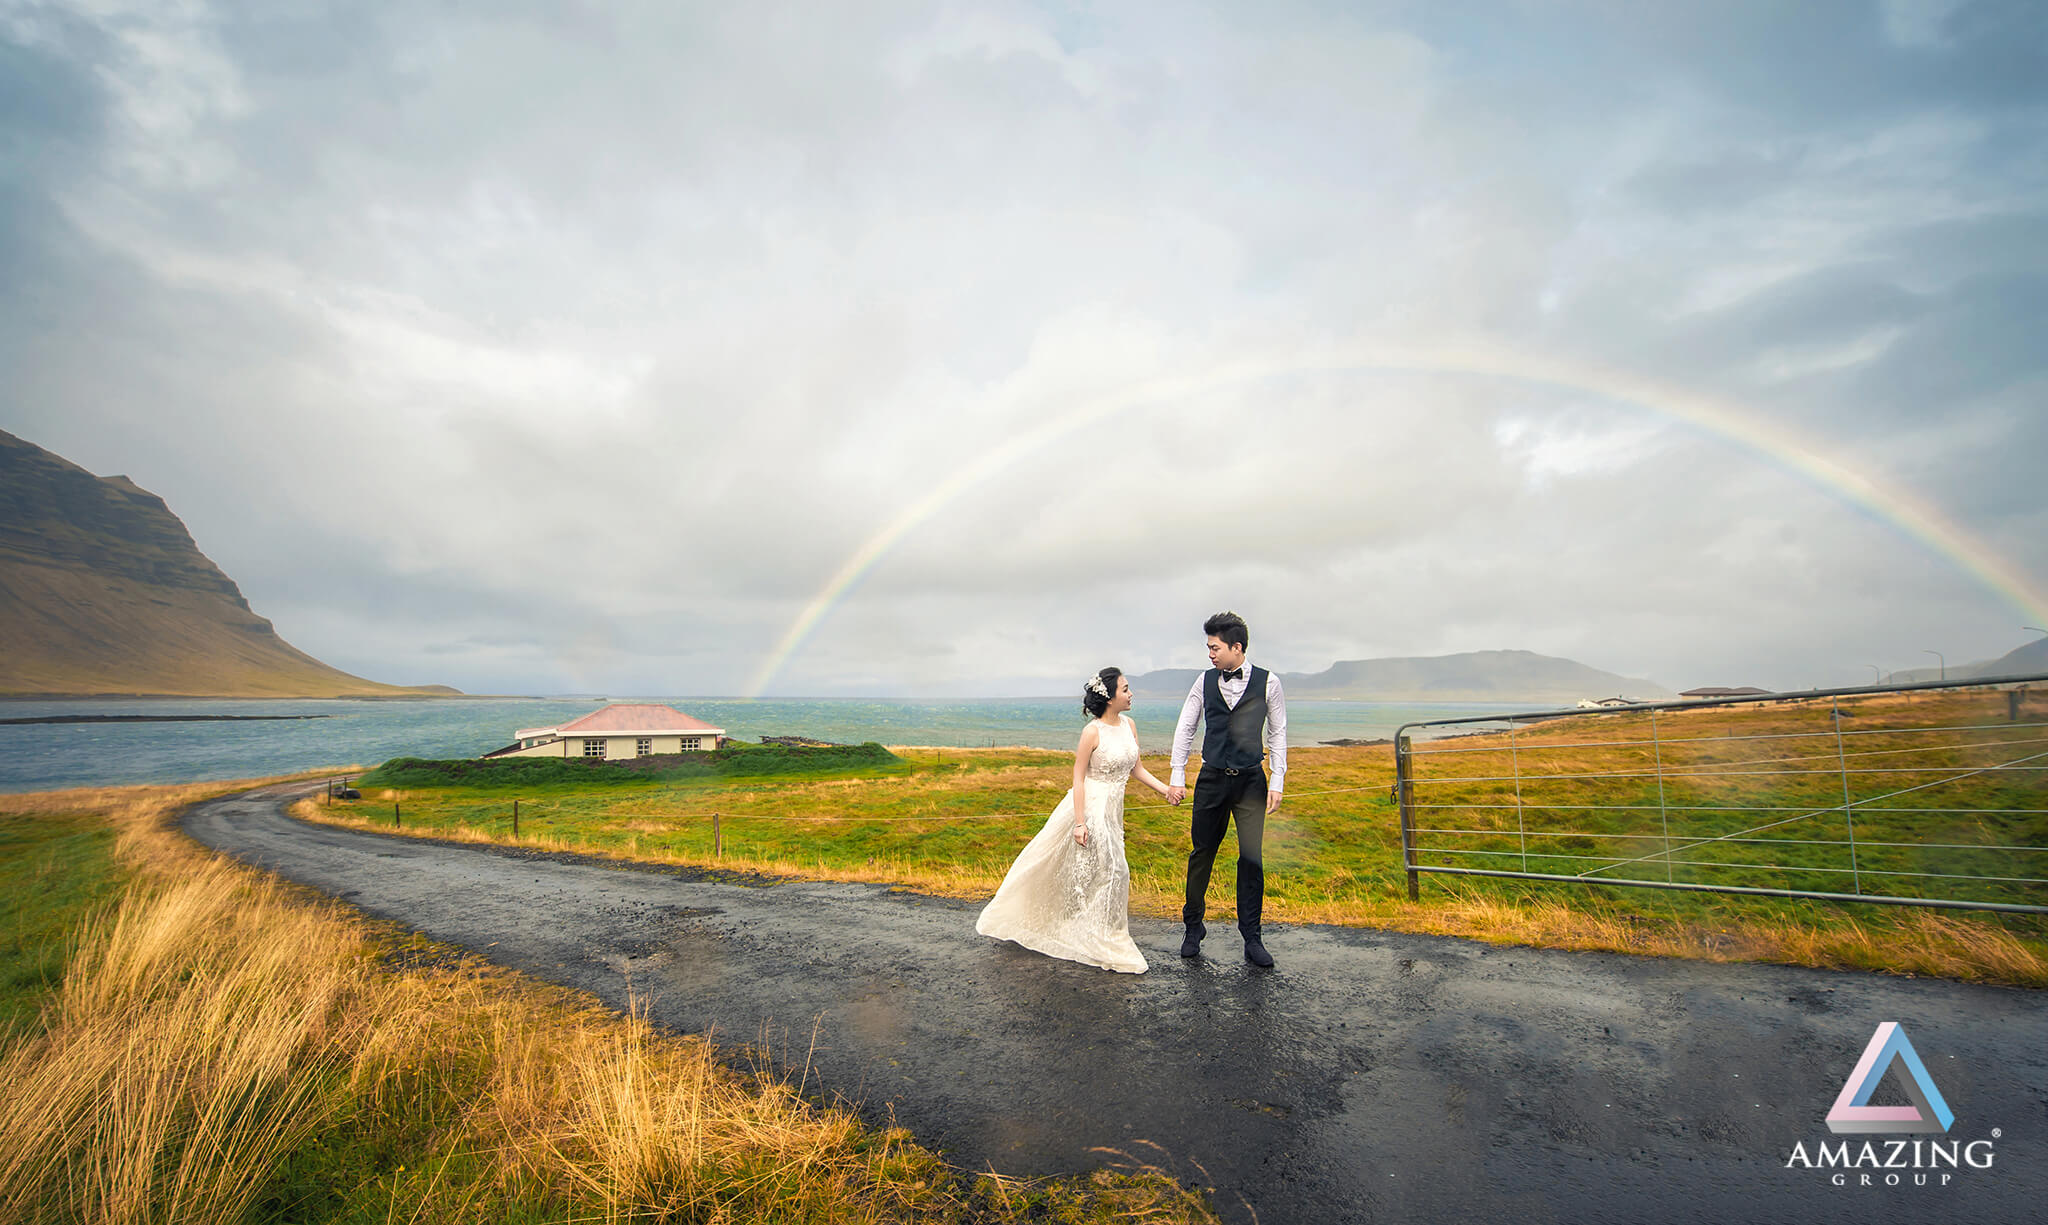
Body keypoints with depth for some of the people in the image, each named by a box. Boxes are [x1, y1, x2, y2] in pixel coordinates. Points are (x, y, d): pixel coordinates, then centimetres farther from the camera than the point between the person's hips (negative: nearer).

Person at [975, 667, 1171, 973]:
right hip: (1090, 807, -6)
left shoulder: (1129, 725, 3)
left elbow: (1135, 768, 11)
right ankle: (1102, 944, 15)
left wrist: (1166, 789, 1)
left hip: (1112, 810, 6)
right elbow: (1078, 779, -15)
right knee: (1111, 871, -1)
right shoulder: (1092, 732, -18)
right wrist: (1080, 822, -17)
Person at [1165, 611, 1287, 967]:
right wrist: (1177, 778, 1)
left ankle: (1251, 937, 17)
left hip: (1251, 780, -1)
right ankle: (1193, 928, 23)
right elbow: (1185, 729, 5)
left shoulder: (1267, 682, -3)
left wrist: (1277, 783, -2)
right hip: (1211, 778, 1)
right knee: (1201, 854, 7)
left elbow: (1277, 734, 2)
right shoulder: (1205, 681, 1)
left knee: (1251, 858, 3)